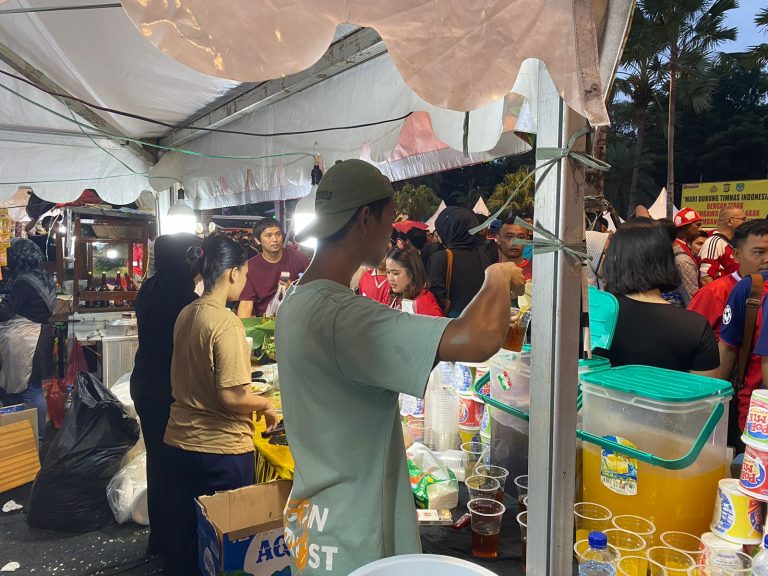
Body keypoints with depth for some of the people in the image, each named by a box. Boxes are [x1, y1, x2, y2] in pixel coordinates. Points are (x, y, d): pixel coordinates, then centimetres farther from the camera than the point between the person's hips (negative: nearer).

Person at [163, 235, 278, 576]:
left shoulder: (186, 314, 4)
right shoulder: (226, 323, -21)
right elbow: (232, 397, -24)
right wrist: (265, 405, -6)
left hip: (180, 442, 8)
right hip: (220, 449, -7)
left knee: (183, 533, 22)